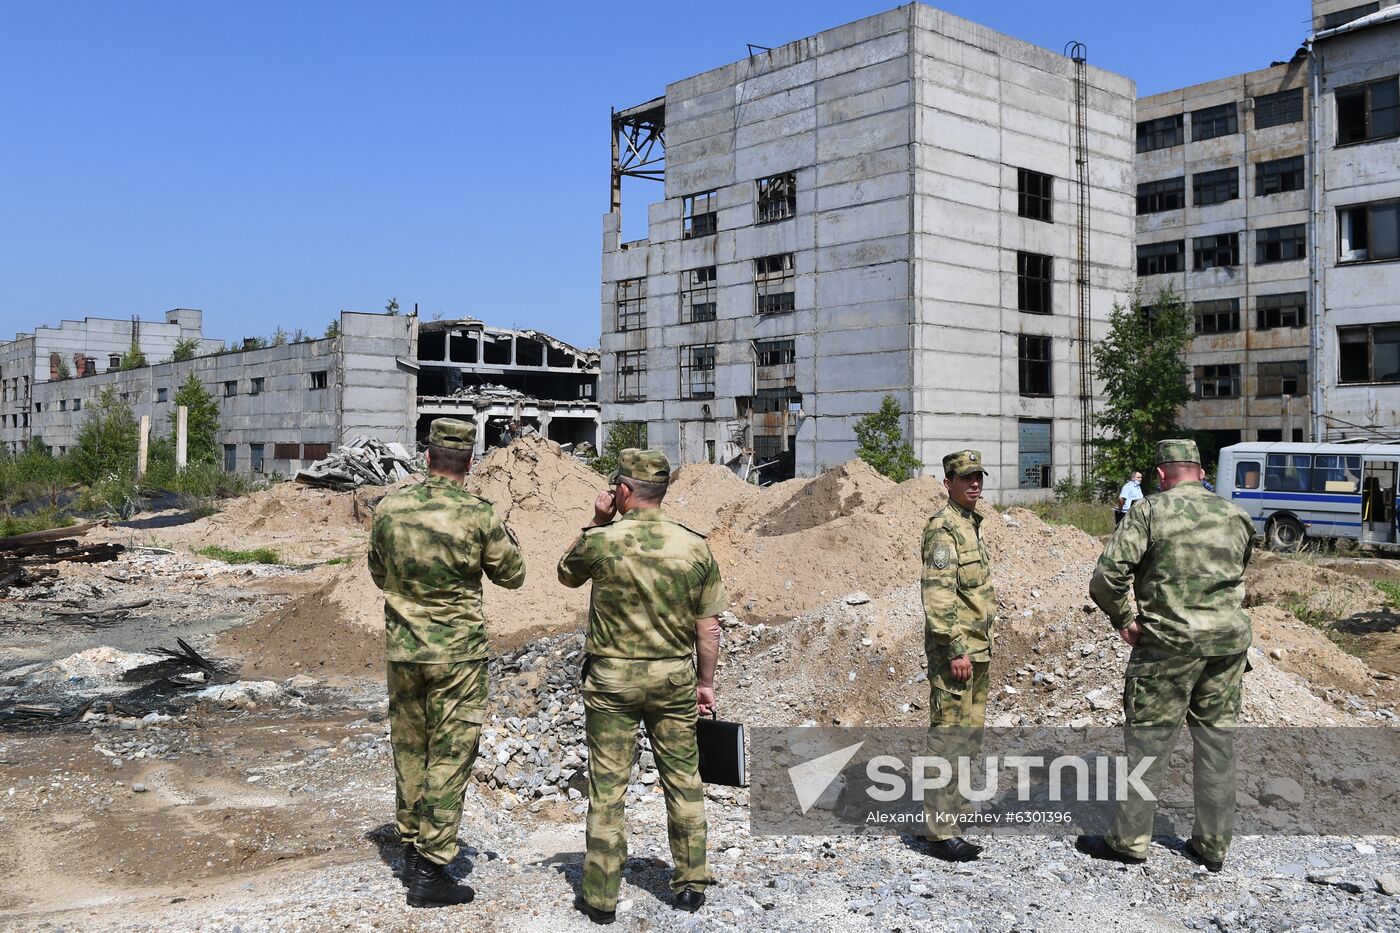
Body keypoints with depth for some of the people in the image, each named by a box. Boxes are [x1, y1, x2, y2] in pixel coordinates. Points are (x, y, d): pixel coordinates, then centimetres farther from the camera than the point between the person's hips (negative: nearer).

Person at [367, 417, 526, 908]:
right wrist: (506, 535, 16)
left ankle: (412, 850, 30)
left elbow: (379, 574, 12)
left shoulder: (389, 508, -2)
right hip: (457, 652, -4)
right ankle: (430, 871, 6)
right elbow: (512, 576, -1)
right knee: (449, 757, 3)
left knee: (409, 749, 18)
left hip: (402, 648, 4)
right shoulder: (479, 515, -14)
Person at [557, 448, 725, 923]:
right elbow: (708, 628, 0)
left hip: (611, 679, -2)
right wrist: (705, 682, 12)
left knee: (607, 787, 7)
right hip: (674, 678, 2)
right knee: (684, 781, 14)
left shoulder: (600, 542, -12)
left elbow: (566, 574, 11)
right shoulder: (695, 548, -5)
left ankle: (601, 897, 14)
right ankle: (690, 884, 24)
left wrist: (597, 522, 6)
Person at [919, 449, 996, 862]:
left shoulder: (971, 524, 16)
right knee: (948, 736, -6)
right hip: (954, 650, -10)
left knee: (969, 734, 16)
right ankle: (941, 832, -1)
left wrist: (982, 646, 21)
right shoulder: (944, 527, -14)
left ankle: (952, 806, 28)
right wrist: (955, 650, -24)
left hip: (976, 649, 10)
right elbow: (938, 595, -22)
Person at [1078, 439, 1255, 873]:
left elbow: (1106, 578, -17)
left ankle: (1129, 840, 14)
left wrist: (1123, 618, -4)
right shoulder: (1236, 515, 7)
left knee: (1148, 741, 5)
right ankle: (1213, 844, 22)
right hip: (1229, 641, 5)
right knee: (1217, 741, 13)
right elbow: (1237, 575, 19)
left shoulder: (1149, 511, -9)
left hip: (1169, 644, -5)